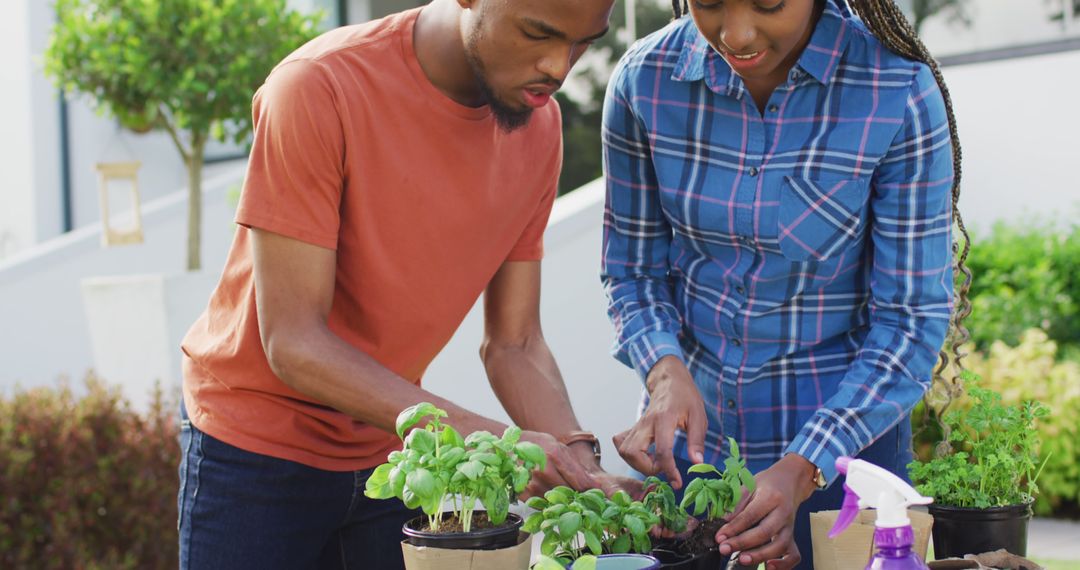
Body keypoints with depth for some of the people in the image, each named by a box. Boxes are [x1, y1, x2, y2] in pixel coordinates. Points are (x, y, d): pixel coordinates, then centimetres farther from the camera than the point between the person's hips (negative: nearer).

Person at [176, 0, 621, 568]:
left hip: (389, 448, 5)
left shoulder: (538, 125, -6)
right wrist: (484, 438, -32)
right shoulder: (319, 89, -24)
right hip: (257, 449, -4)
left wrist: (580, 467, -20)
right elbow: (293, 344, -25)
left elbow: (514, 344, -2)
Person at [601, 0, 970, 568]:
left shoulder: (902, 96, -18)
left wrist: (803, 469, -23)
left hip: (845, 437, -2)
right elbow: (632, 268, 1)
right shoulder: (644, 81, -11)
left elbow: (912, 317, -14)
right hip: (688, 438, 3)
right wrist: (666, 371, -19)